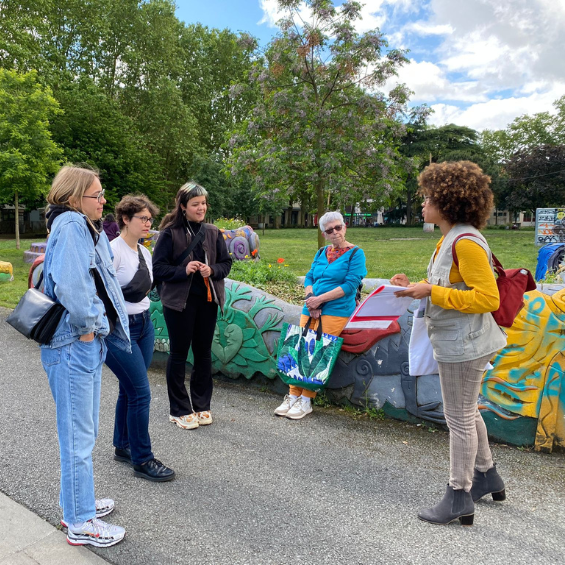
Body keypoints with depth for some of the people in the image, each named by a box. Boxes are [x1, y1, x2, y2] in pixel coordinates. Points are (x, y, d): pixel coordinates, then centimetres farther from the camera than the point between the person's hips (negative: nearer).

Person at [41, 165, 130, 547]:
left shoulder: (87, 227, 13)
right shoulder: (70, 225, -17)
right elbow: (69, 285, -30)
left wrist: (96, 326, 7)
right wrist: (86, 325, -17)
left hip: (90, 342, 10)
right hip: (74, 346, -10)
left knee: (83, 431, 21)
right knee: (79, 435, 3)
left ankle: (77, 503, 39)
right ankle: (80, 524, 18)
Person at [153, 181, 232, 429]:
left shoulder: (213, 232, 6)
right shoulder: (170, 233, -6)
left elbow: (226, 263, 10)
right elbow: (158, 268, -7)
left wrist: (212, 270, -11)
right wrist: (184, 271, -21)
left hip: (208, 299, 4)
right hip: (179, 300, -4)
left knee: (203, 353, 12)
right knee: (179, 353, 6)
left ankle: (201, 406, 27)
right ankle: (179, 410, 18)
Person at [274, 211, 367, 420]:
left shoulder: (355, 253, -2)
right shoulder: (321, 253, 16)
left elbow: (350, 285, -11)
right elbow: (309, 277, 14)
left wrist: (320, 299, -15)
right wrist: (310, 298, -8)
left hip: (336, 310, -5)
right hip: (311, 309, 5)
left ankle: (306, 401, -2)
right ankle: (293, 396, 5)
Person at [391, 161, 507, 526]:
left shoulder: (466, 242, -22)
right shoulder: (451, 238, 10)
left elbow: (487, 297, -25)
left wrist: (431, 292, -26)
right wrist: (417, 286, 5)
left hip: (463, 344, -10)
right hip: (458, 342, 10)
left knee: (460, 418, 2)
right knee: (467, 413, 22)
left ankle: (460, 499, 17)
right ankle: (487, 478, 41)